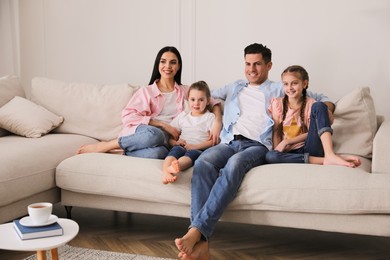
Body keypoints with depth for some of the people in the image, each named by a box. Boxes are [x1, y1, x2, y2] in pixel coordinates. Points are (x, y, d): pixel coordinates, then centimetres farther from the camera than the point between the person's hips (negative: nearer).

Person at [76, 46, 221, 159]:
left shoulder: (185, 91, 16)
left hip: (165, 140, 1)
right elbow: (127, 116, -4)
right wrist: (163, 125, -12)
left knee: (160, 152, -39)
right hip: (140, 132, -1)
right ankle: (105, 145, -19)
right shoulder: (146, 91, 8)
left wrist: (217, 122, -8)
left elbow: (212, 102, 15)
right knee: (155, 134, -40)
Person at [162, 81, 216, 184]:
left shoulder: (210, 117, 16)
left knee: (192, 153, -38)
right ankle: (166, 172, -64)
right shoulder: (182, 116, 27)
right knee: (176, 149, -34)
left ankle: (174, 167, -70)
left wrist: (195, 146, -12)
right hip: (182, 147, 2)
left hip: (200, 149, -2)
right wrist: (175, 142, -3)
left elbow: (213, 140, 2)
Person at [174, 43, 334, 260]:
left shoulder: (281, 90, 22)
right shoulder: (234, 88, 32)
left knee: (234, 164, -40)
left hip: (258, 145, -2)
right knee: (203, 162, -34)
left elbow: (325, 100, 23)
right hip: (229, 142, 3)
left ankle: (196, 231, -49)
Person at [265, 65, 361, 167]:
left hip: (309, 148, 0)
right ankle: (321, 160, -35)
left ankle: (330, 155, -34)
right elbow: (276, 132, 5)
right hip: (290, 152, 1)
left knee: (319, 106, -19)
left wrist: (287, 141, -12)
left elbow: (312, 132, -2)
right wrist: (278, 150, -12)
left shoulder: (310, 104, 5)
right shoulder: (278, 103, 8)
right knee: (270, 156, -37)